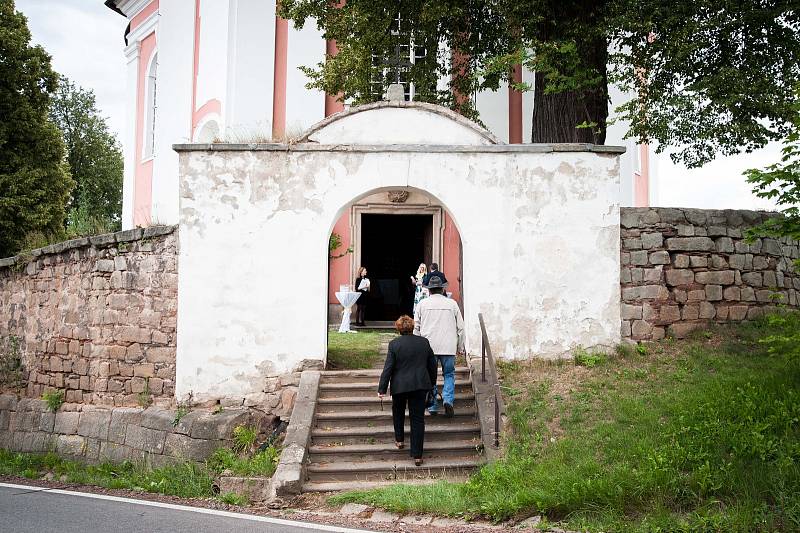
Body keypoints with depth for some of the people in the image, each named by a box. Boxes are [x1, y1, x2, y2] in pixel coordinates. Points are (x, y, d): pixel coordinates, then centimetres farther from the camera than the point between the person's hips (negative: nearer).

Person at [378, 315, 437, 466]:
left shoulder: (394, 344, -8)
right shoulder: (424, 342, 2)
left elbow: (388, 368, -9)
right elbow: (432, 365, 10)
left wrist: (382, 389, -4)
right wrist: (432, 383, 24)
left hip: (400, 386, -2)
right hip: (420, 385, 2)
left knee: (398, 412, 26)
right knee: (418, 419, 3)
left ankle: (399, 440, 35)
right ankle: (417, 455, 0)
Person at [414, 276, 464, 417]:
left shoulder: (422, 304, 5)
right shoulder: (452, 304, 5)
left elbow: (416, 327, 7)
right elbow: (460, 327, 9)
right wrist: (460, 347, 17)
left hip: (428, 347, 0)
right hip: (448, 347, 0)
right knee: (449, 374, 11)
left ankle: (432, 406, 12)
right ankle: (448, 400, -8)